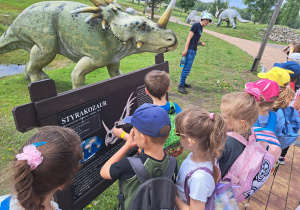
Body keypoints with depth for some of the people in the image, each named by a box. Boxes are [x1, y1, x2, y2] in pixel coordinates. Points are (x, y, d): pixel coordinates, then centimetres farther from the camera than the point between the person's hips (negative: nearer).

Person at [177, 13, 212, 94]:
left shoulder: (201, 28, 19)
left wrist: (201, 43, 3)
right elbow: (189, 38, -13)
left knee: (186, 67, 14)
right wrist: (186, 49, -19)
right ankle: (181, 86, -4)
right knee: (187, 68, -9)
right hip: (190, 50, -9)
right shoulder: (195, 25, -7)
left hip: (194, 50, 9)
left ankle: (183, 83, 24)